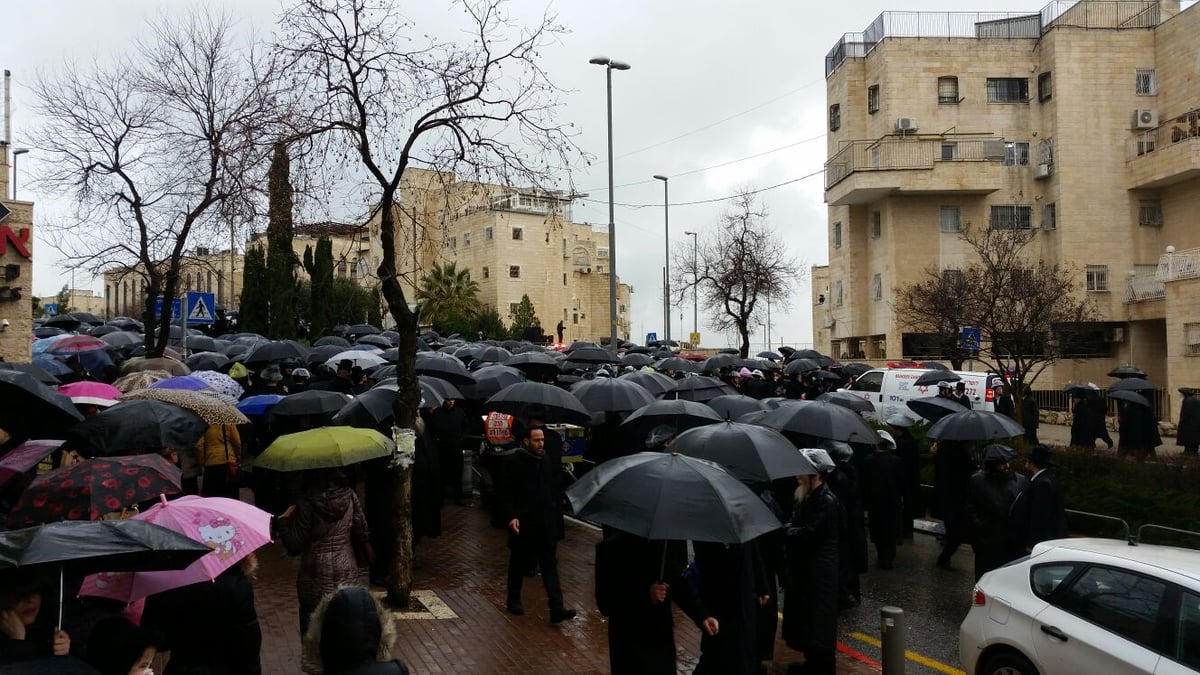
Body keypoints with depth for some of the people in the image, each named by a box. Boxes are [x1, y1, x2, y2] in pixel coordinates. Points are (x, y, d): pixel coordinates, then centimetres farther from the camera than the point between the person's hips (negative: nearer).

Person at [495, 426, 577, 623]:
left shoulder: (545, 459, 4)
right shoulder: (513, 462, -11)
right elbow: (503, 494, -10)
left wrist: (554, 513, 13)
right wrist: (510, 517, -20)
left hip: (546, 523, 4)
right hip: (522, 524, -4)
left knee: (550, 564, 0)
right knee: (518, 564, 13)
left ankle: (557, 609, -2)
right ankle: (513, 601, 32)